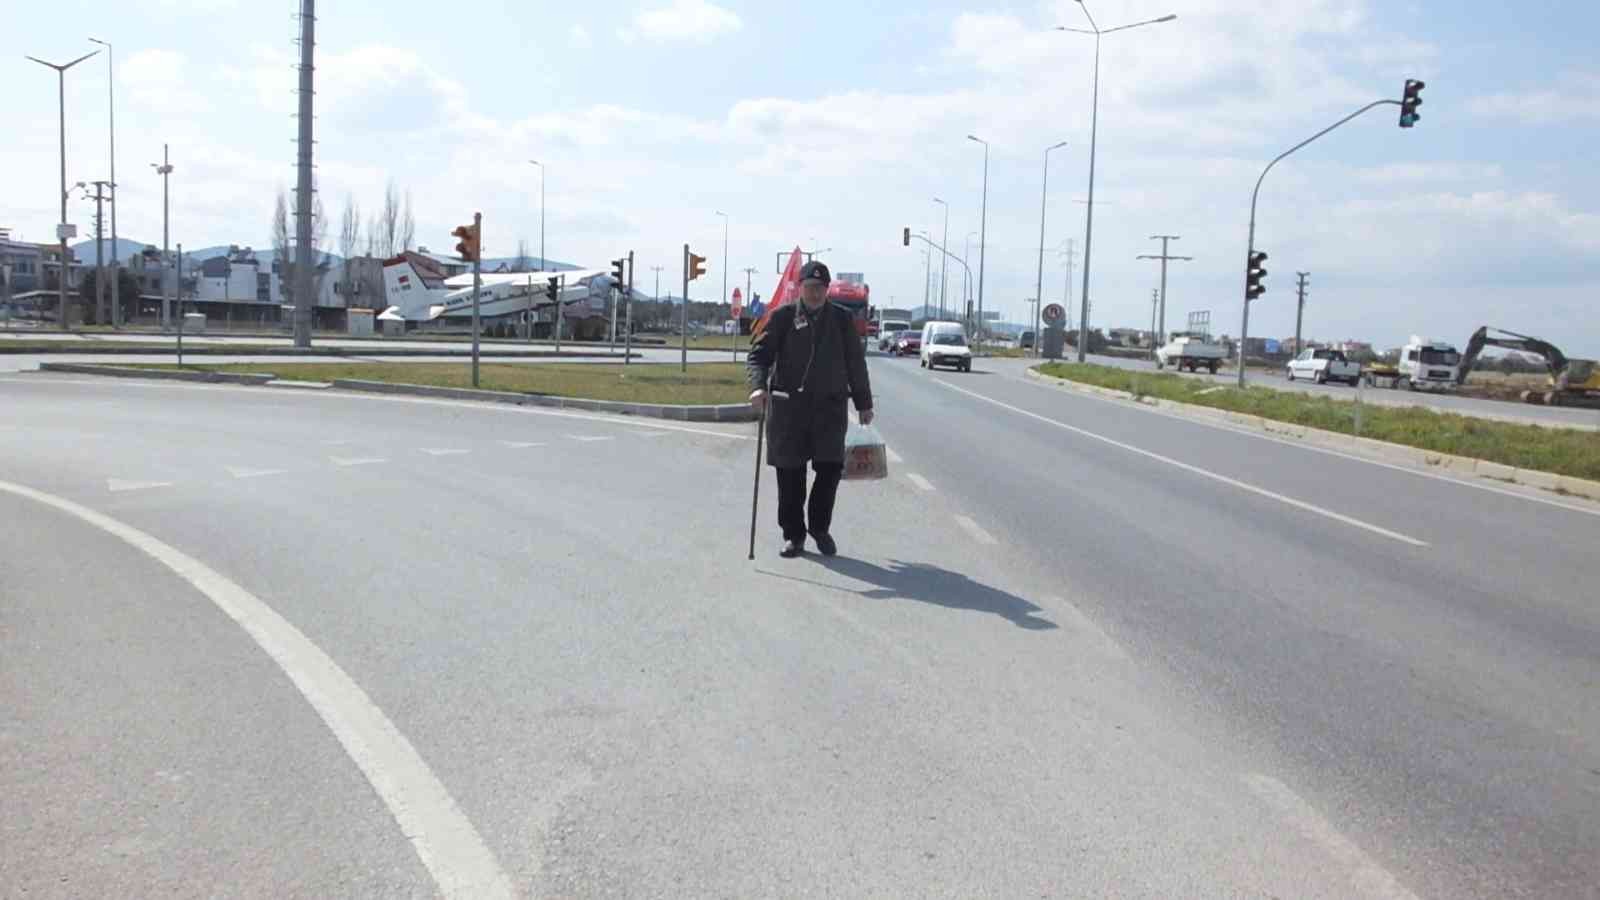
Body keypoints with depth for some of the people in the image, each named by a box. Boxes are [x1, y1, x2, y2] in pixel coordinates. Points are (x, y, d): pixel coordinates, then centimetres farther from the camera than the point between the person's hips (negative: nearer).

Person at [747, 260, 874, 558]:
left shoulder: (842, 319, 9)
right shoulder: (783, 317, 2)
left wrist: (864, 403, 17)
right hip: (788, 405, -1)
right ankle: (794, 535, 17)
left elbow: (856, 364, 15)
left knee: (830, 468, -5)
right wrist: (758, 386, -21)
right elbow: (759, 353, -3)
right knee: (790, 473, 3)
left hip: (830, 406, 1)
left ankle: (820, 527, 18)